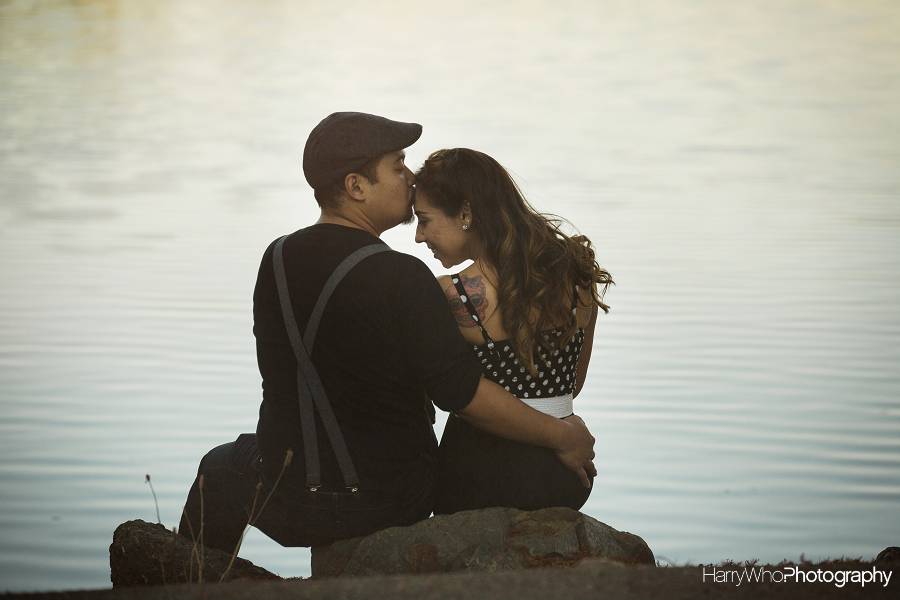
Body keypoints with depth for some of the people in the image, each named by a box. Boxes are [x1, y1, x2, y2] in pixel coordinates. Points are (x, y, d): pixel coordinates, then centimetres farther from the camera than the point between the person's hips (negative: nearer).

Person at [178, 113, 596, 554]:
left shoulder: (276, 260, -5)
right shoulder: (401, 279, -23)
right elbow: (463, 393, -24)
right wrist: (560, 436, -11)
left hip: (285, 499, 3)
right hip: (392, 506, -3)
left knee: (220, 470, 35)